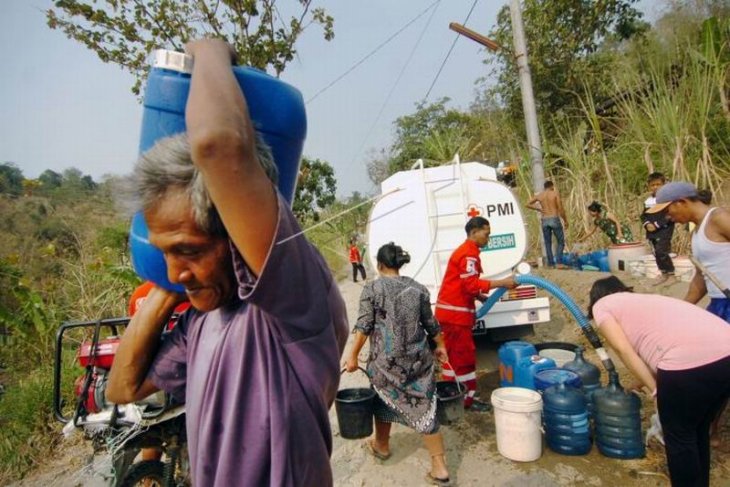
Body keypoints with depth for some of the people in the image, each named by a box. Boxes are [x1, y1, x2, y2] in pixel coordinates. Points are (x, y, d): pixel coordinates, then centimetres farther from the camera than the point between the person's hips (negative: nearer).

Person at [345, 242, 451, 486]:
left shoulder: (372, 288, -8)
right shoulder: (418, 288, 2)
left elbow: (364, 327, -11)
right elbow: (430, 323, 9)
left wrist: (353, 356, -3)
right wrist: (440, 346, 23)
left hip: (386, 359, -2)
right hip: (418, 357, 3)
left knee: (384, 401, 20)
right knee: (424, 408, 9)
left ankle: (381, 446, 42)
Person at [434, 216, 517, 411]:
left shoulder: (464, 251, 18)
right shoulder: (469, 254, -16)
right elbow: (471, 284, -25)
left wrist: (481, 297, 14)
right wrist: (502, 283, -23)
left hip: (449, 310, 10)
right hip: (455, 312, -10)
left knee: (453, 354, 16)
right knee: (465, 355, 0)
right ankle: (469, 398, 11)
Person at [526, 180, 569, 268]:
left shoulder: (539, 195, 8)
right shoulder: (555, 193, 0)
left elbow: (528, 204, 13)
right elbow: (561, 209, -4)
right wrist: (565, 220, 4)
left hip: (544, 220, 3)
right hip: (554, 219, -3)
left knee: (548, 243, 9)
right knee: (561, 242, 5)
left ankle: (550, 264, 7)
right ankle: (559, 263, -6)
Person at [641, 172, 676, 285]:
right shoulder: (648, 201, 11)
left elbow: (669, 216, -16)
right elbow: (644, 215, 13)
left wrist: (656, 225, -19)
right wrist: (647, 224, -7)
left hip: (664, 231, -7)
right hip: (651, 233, 7)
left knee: (661, 253, -13)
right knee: (657, 254, 13)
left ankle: (671, 274, 1)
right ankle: (664, 274, 27)